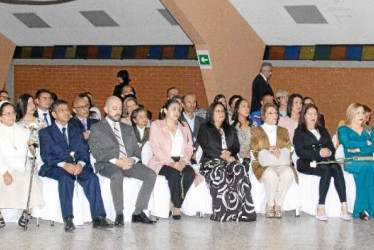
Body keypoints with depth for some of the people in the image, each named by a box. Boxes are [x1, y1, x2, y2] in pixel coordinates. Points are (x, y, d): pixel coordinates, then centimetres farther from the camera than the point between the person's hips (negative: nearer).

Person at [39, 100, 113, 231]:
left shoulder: (76, 131, 24)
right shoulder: (45, 132, 11)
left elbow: (84, 151, 11)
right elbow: (46, 155, -3)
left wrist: (80, 164, -13)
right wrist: (64, 165, -20)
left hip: (77, 166, 3)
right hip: (55, 167, -3)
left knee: (92, 177, -27)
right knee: (66, 179, -36)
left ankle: (98, 217, -30)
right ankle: (68, 219, -37)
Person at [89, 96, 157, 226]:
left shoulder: (128, 129, 26)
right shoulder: (96, 128, 10)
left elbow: (137, 150, 17)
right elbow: (96, 153, -4)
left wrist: (133, 159, -8)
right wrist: (116, 161, -17)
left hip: (129, 163, 5)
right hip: (107, 165, -5)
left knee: (151, 175, -21)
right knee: (117, 175, -39)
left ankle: (138, 212, -16)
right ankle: (119, 214, -27)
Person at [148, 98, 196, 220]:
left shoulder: (184, 127, 22)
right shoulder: (156, 125, 7)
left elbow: (189, 147, 13)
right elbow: (156, 148, -5)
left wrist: (184, 160, -9)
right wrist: (171, 163, -18)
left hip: (181, 162, 4)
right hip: (162, 162, -4)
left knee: (190, 173, -29)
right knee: (174, 174, -35)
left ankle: (176, 206, -20)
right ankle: (177, 207, -19)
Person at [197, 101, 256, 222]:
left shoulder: (230, 129, 28)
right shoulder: (204, 128, 15)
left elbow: (236, 147, 15)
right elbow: (206, 148, 0)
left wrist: (228, 153, -8)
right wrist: (222, 156, -13)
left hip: (229, 160, 3)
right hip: (210, 161, -3)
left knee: (240, 169, -33)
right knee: (219, 172, -39)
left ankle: (242, 211, -39)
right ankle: (221, 212, -41)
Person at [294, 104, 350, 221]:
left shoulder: (322, 130, 28)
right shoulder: (299, 132, 12)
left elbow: (332, 148, 18)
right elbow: (300, 152, -5)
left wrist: (329, 152, -8)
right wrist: (319, 153, -16)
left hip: (325, 161, 4)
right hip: (307, 163, -4)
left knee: (336, 168, -30)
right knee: (326, 170, -34)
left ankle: (344, 208, -39)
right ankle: (320, 208, -36)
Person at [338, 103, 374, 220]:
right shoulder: (343, 129, 15)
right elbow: (347, 143, -6)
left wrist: (359, 149, -8)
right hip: (351, 161, -3)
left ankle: (362, 209, -37)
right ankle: (362, 209, -35)